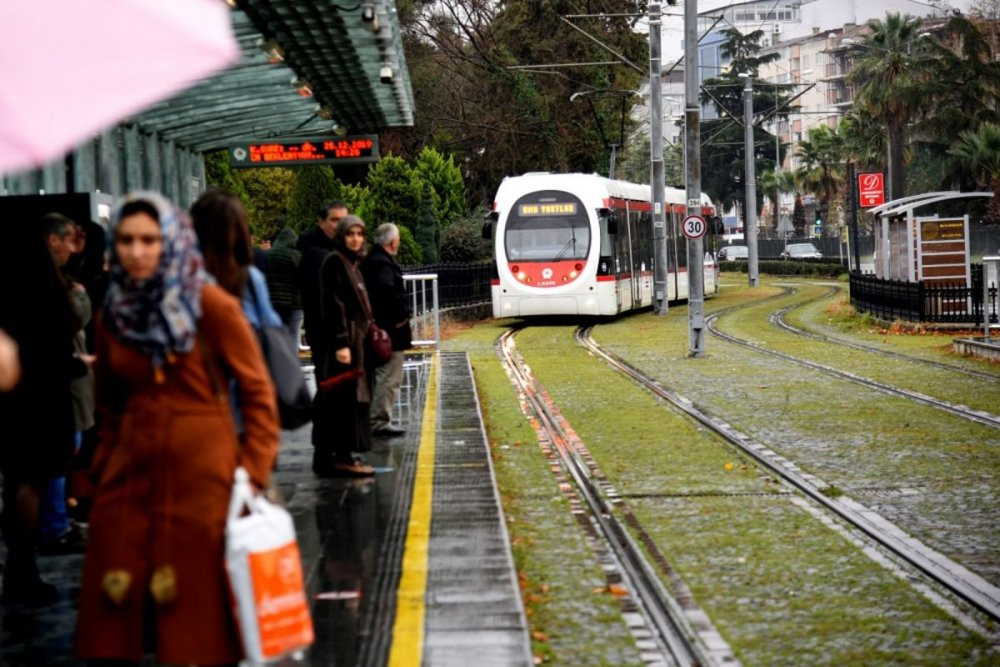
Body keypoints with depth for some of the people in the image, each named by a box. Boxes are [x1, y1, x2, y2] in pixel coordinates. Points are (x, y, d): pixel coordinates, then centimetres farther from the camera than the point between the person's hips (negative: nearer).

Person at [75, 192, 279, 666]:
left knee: (201, 621, -1)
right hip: (130, 473, 5)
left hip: (202, 472, -4)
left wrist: (252, 474, -8)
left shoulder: (211, 306, -5)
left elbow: (258, 393, -3)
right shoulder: (114, 314, 9)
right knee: (111, 619, 2)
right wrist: (103, 468, 10)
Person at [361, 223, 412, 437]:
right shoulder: (384, 263, -18)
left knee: (381, 375, 20)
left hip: (376, 328, 10)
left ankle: (375, 418, 27)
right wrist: (398, 317, -21)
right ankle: (380, 421, -5)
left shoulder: (370, 261, 13)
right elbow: (388, 291, -33)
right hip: (390, 330, -10)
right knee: (390, 377, -6)